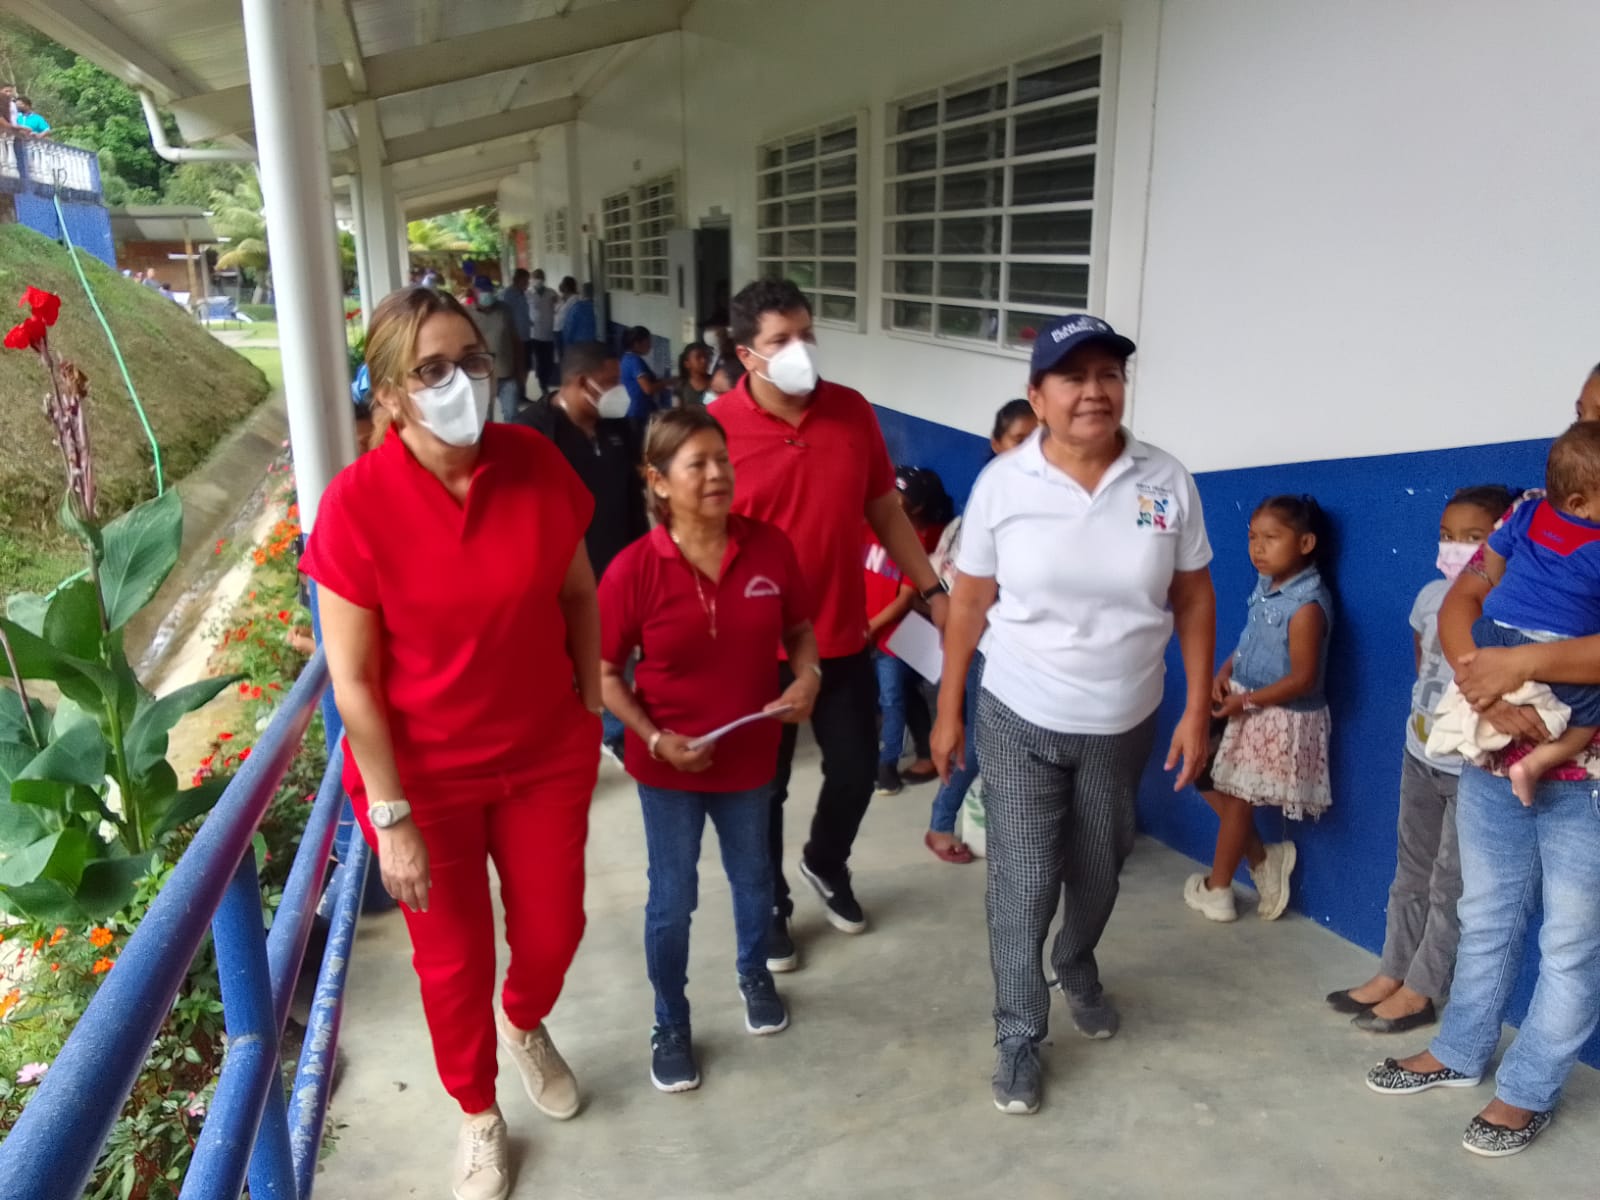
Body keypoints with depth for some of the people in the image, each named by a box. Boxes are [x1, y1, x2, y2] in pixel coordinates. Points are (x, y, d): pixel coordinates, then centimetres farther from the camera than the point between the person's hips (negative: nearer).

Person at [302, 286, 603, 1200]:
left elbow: (578, 593, 3)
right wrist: (391, 817, -13)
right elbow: (352, 681, -15)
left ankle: (525, 1023, 55)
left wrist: (592, 707, 5)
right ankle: (479, 1113, 46)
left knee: (553, 928, 18)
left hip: (547, 757, 3)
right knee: (454, 958, 16)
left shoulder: (536, 462, -12)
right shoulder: (357, 502, -21)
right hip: (424, 777, -2)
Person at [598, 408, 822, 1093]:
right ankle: (670, 1024, 36)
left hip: (749, 755, 3)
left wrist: (807, 677, -16)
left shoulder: (770, 548, -11)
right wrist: (655, 739, -20)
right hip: (669, 764, -3)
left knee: (753, 877, 24)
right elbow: (605, 674, -10)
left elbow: (799, 630, 3)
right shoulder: (633, 569, -19)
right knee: (672, 900, 12)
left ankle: (754, 973, 54)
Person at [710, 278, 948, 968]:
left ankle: (826, 865, 47)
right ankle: (771, 907, 36)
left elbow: (885, 510, 8)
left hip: (843, 639, 4)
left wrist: (931, 590, 7)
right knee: (764, 788, 12)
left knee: (856, 770, 17)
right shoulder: (716, 430, -15)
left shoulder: (853, 412, -2)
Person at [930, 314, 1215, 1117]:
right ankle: (1018, 1037, 23)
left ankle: (1078, 969, 52)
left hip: (1123, 724, 3)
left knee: (1098, 870, 22)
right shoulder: (1003, 483, -12)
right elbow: (969, 602, -4)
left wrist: (1197, 710, -2)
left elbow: (1193, 600, 0)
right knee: (1022, 883, 3)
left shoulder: (1167, 482, -8)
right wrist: (948, 710, -2)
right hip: (1019, 719, -2)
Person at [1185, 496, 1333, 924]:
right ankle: (1262, 858, 27)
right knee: (1205, 776, 14)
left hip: (1279, 718, -9)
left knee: (1237, 798, 6)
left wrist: (1245, 700, -21)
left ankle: (1217, 889, 25)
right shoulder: (1265, 588, 1)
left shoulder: (1306, 606, -24)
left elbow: (1302, 680, -24)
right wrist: (1223, 673, -2)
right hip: (1243, 703, 9)